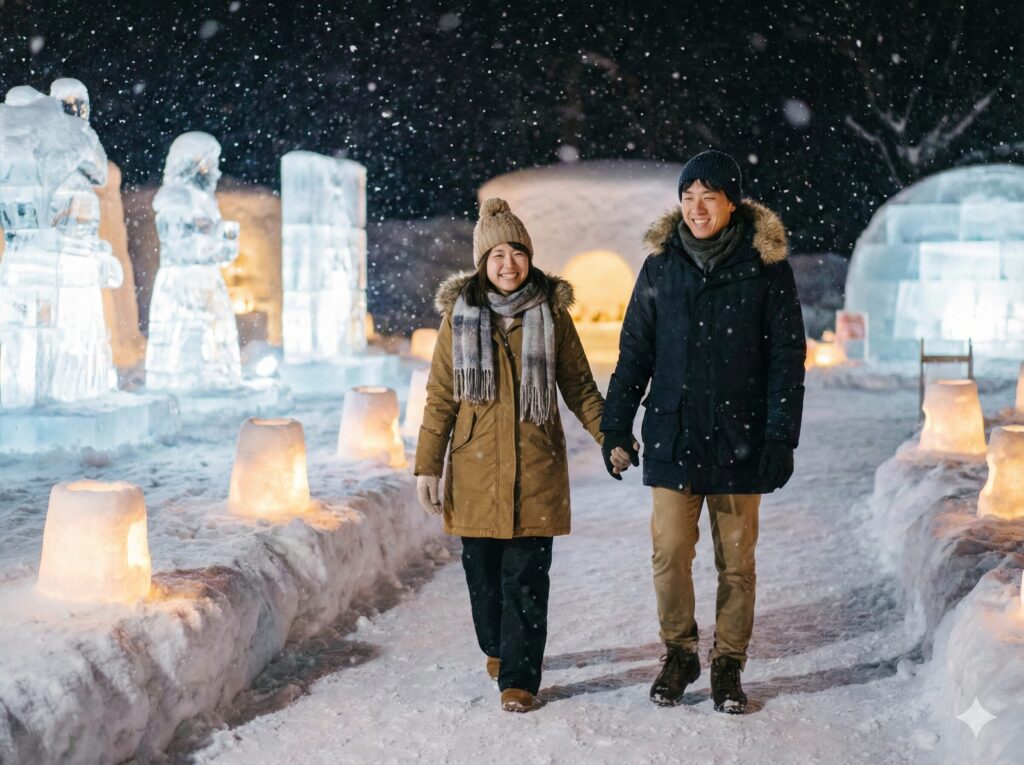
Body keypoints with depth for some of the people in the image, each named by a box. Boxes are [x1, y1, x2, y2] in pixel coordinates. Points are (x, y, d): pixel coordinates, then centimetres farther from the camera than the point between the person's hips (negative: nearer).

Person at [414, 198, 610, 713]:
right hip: (476, 469, 1)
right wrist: (427, 467, 1)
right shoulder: (459, 316, 4)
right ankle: (497, 648, 35)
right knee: (483, 571, 10)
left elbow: (580, 387, 8)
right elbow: (439, 398, 5)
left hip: (536, 468, -1)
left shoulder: (552, 314, 3)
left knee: (526, 577, -3)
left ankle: (519, 678, 5)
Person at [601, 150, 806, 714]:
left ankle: (728, 663, 20)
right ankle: (678, 655, 19)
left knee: (736, 559, 5)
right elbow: (634, 351, 9)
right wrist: (615, 427, 3)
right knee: (670, 553, 0)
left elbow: (787, 357, -1)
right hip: (672, 435, 2)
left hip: (738, 438, -1)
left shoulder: (765, 266, -2)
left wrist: (781, 438, -7)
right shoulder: (660, 265, 4)